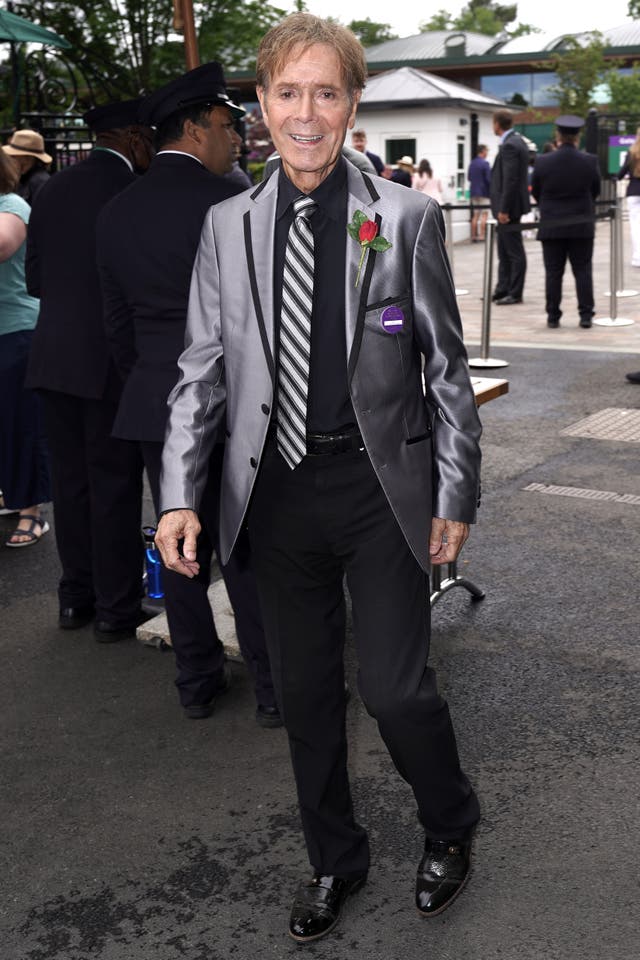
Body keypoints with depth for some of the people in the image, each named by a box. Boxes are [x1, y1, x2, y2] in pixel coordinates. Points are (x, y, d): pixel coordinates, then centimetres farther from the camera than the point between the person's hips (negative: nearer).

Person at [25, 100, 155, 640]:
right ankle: (116, 609, 13)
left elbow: (35, 279, 11)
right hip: (114, 359, -6)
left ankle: (76, 597, 24)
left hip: (53, 357, 6)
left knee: (71, 481, 14)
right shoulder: (135, 192, -11)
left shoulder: (53, 190, 8)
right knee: (115, 487, 3)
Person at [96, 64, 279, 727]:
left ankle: (197, 682, 24)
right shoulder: (229, 202, -12)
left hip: (153, 404, 6)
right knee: (249, 548, 2)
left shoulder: (116, 213, 7)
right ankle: (275, 690, 12)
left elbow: (118, 324, 12)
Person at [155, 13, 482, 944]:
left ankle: (451, 829, 32)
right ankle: (335, 859, 37)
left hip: (382, 485, -3)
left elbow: (446, 365, -1)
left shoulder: (406, 217, -4)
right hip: (279, 486, 3)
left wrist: (456, 495, -2)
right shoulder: (226, 226, 4)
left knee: (394, 686, -1)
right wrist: (181, 495, -3)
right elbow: (203, 369, 5)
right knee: (304, 689, 13)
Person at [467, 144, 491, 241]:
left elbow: (469, 178, 15)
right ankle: (481, 236, -9)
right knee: (484, 215, -4)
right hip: (484, 192, -7)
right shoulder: (485, 163, -12)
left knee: (475, 215, 11)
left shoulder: (472, 163, 9)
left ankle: (473, 236, 9)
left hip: (473, 192, 7)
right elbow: (489, 179, -14)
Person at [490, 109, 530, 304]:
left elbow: (510, 180, -23)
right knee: (504, 251, 15)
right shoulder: (517, 141, 13)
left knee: (515, 252, -3)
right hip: (507, 205, 10)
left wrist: (503, 209, -22)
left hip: (509, 206, -10)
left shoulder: (509, 145, -18)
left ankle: (515, 293, 3)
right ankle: (503, 290, 22)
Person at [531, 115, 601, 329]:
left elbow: (536, 192, 3)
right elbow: (596, 191, 5)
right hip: (582, 226, 0)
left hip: (551, 226, 0)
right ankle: (586, 315, 5)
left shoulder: (543, 162, -7)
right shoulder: (590, 161, -6)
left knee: (553, 273, 5)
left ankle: (553, 316, 7)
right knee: (583, 271, 7)